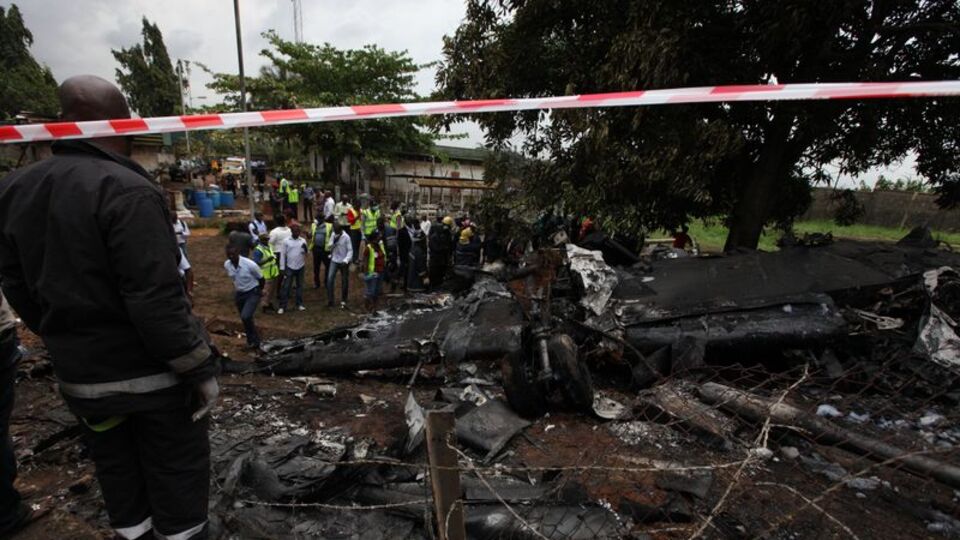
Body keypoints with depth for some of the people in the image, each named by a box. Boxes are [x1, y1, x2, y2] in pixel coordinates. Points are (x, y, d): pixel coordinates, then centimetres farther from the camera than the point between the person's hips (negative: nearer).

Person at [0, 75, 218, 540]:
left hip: (78, 375, 7)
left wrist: (65, 342, 22)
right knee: (175, 474, 11)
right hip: (150, 373, -7)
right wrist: (200, 368, -18)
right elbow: (156, 299, -26)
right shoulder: (125, 190, -21)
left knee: (117, 475, 24)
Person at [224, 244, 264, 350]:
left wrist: (257, 291, 5)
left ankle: (254, 340, 0)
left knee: (245, 317, -21)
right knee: (245, 318, 15)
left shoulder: (250, 264, -26)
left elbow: (262, 280, -10)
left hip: (252, 293, -6)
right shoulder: (226, 265, -10)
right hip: (239, 294, 6)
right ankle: (252, 341, 34)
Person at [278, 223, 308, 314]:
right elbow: (283, 255, -3)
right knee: (286, 287, 0)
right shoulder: (286, 241, -6)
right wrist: (282, 268, -5)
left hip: (300, 267, 2)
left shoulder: (303, 241, 0)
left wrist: (305, 249, -21)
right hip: (289, 267, -2)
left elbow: (305, 253, 2)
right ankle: (282, 306, 5)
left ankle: (300, 304, 22)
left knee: (300, 285, 11)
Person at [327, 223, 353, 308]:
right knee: (329, 279, -10)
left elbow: (350, 251, -15)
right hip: (334, 260, 3)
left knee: (344, 281, 6)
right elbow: (331, 246, 8)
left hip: (344, 262, -3)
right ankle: (330, 299, -4)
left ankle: (343, 301, 21)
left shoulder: (346, 237, -16)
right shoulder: (333, 235, -1)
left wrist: (346, 260, -26)